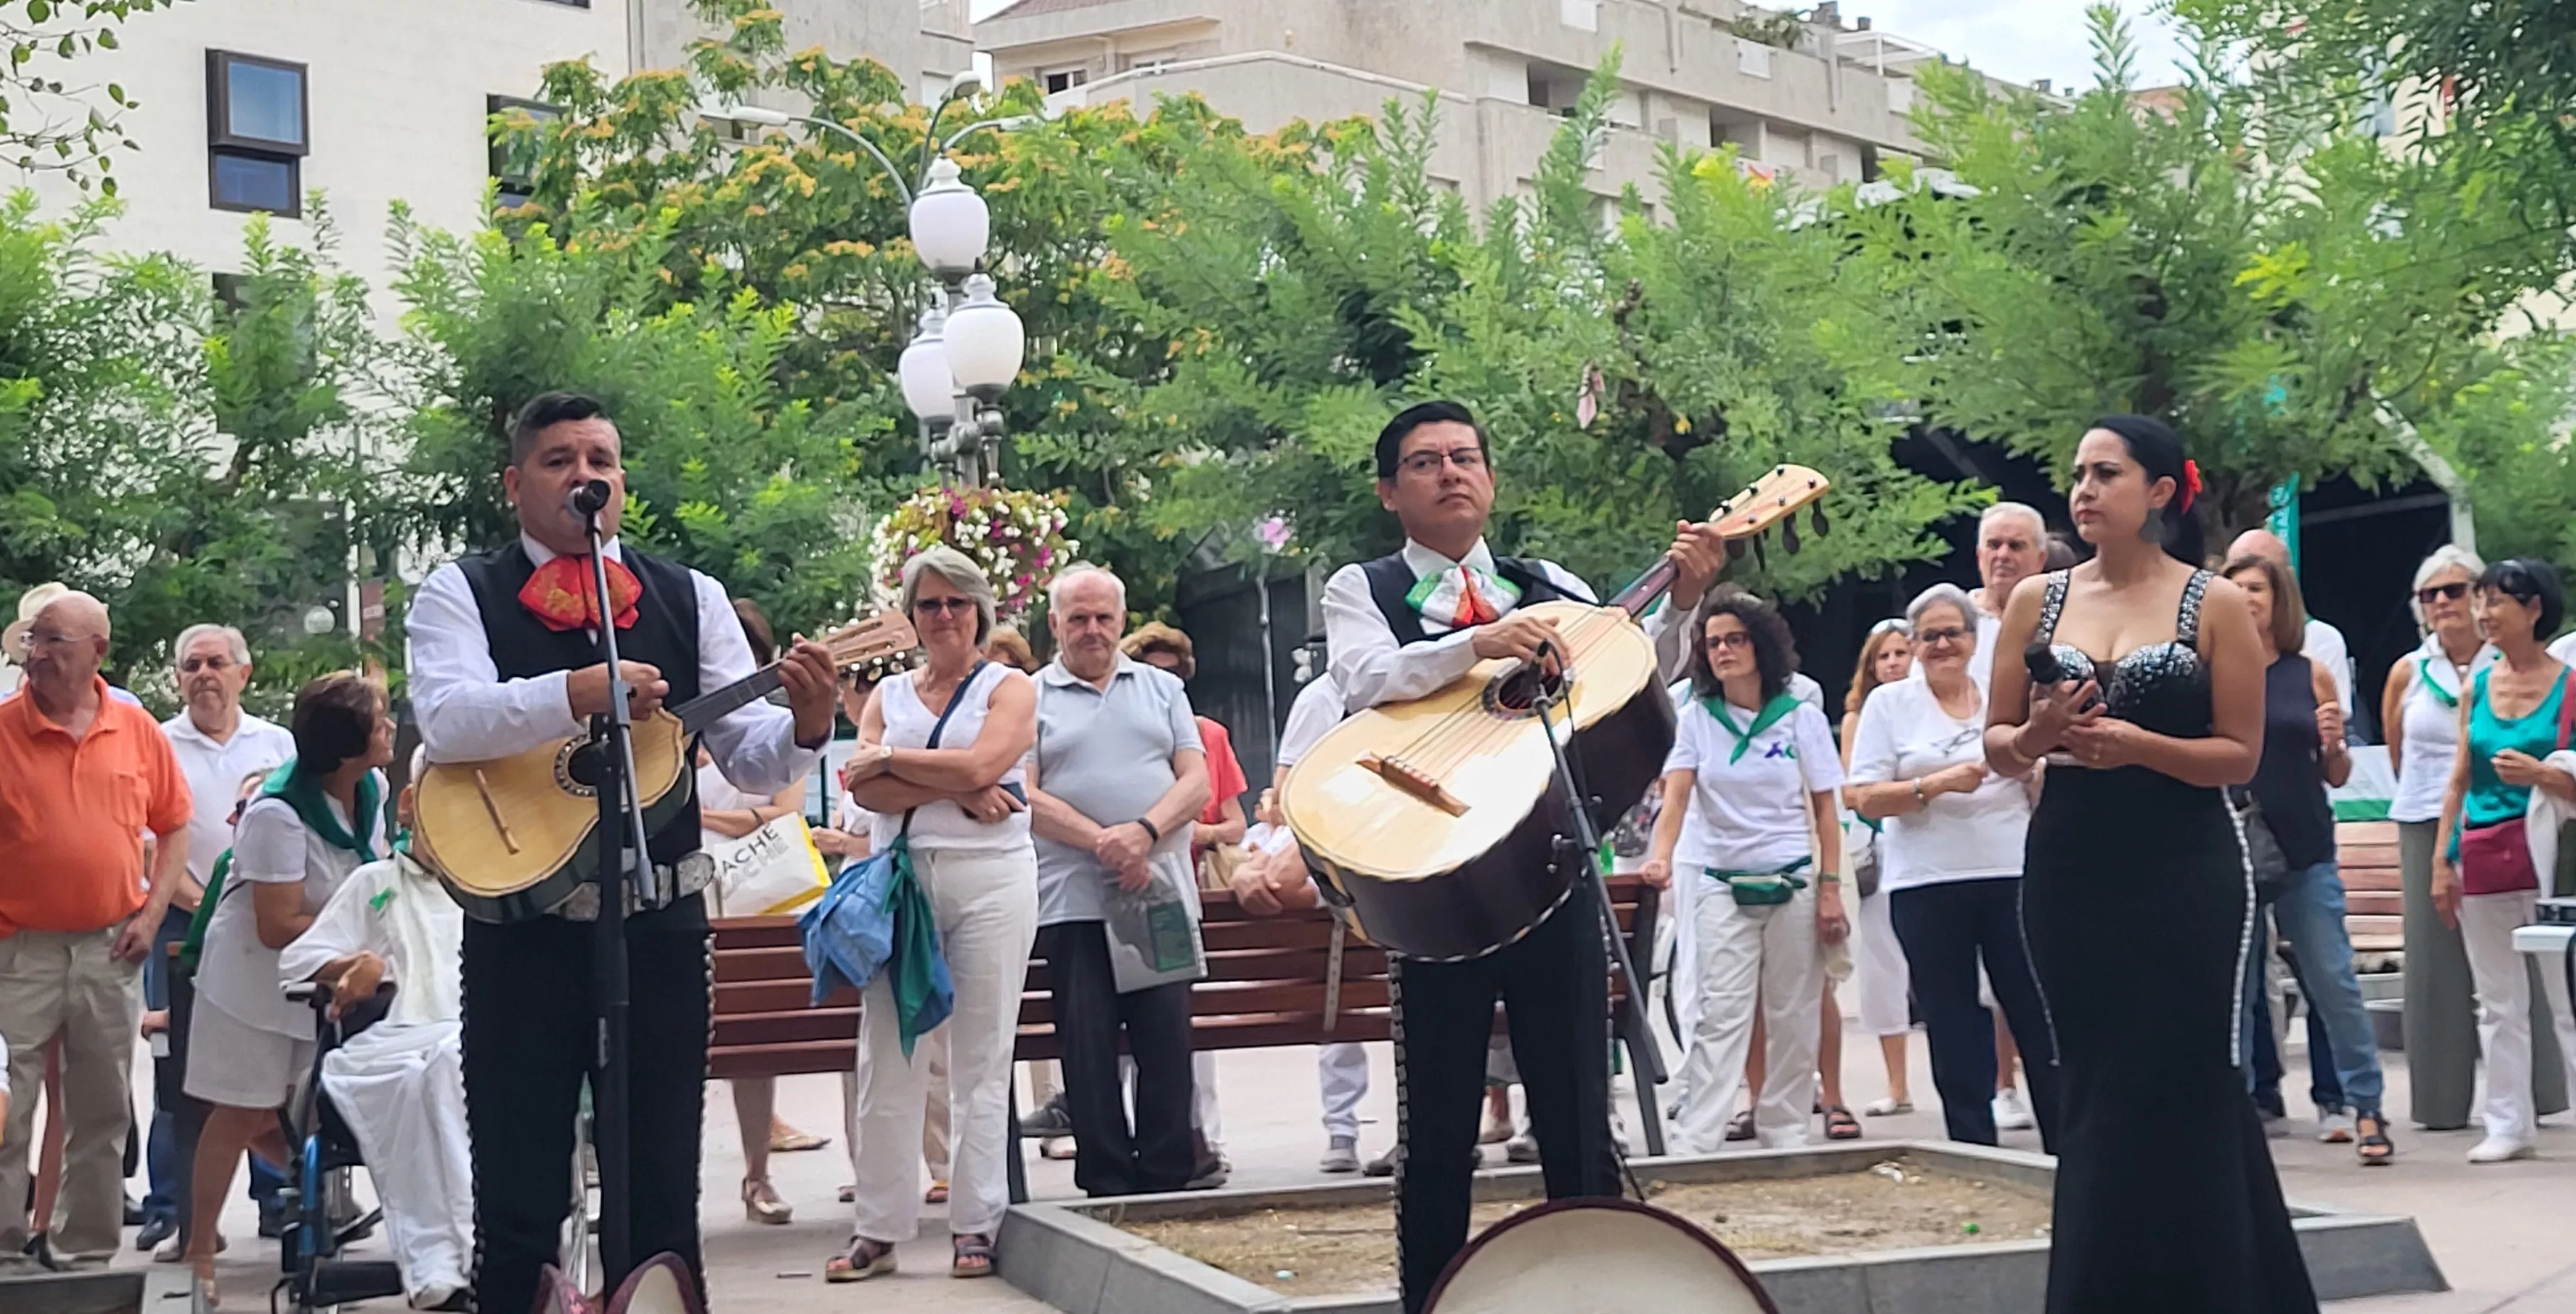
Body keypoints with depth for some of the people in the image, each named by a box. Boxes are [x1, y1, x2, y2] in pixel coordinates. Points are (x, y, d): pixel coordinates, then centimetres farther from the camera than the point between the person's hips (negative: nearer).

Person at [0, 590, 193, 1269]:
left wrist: (151, 913, 1)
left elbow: (174, 827, 10)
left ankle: (88, 1250, 21)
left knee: (101, 1111, 11)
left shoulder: (137, 730, 2)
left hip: (111, 948, 3)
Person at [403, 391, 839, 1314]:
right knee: (518, 1195, 6)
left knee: (664, 1189, 12)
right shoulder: (460, 593, 1)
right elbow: (445, 720, -19)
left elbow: (752, 762, 3)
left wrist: (806, 726, -19)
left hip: (661, 921, 3)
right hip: (522, 921, -2)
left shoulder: (689, 597, 8)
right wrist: (575, 693, -34)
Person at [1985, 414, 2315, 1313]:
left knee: (2180, 1089, -2)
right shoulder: (2037, 600, 7)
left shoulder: (2215, 605, -3)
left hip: (2186, 875, -3)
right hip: (2068, 872, 4)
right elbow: (1997, 749, 8)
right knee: (2094, 1092, 9)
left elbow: (2241, 755, -5)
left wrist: (2137, 745, -20)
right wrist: (2037, 735, -13)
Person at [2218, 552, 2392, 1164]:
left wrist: (2335, 745, -10)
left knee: (2334, 982, -1)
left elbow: (2336, 776, 10)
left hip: (2306, 855, 0)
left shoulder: (2311, 675, 4)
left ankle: (2365, 1106, 6)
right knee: (2234, 988, 5)